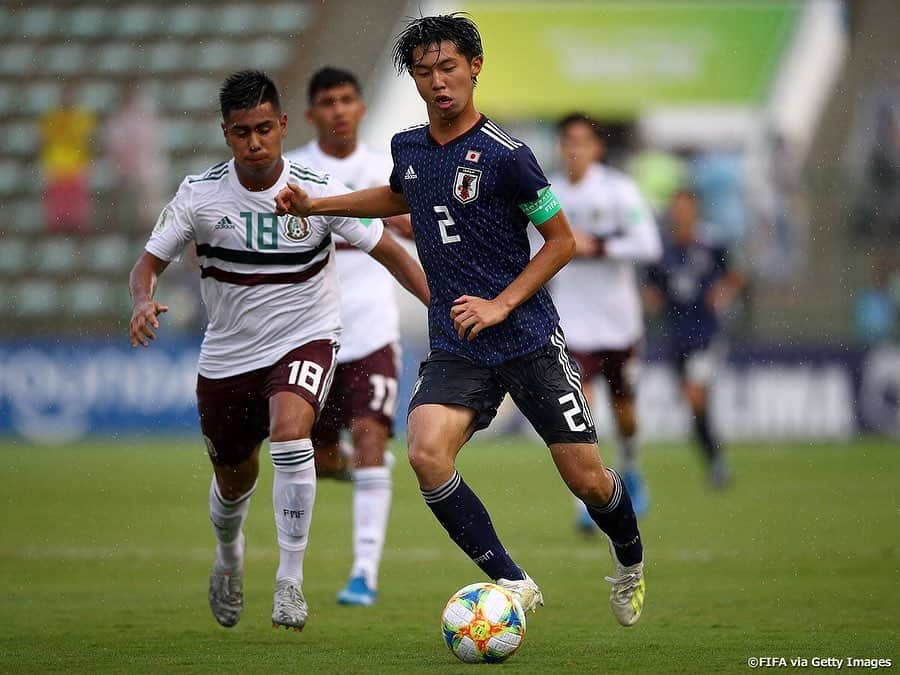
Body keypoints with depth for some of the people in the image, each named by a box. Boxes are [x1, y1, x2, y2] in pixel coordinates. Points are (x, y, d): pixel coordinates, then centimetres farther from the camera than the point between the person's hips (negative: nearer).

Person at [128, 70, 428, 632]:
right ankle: (229, 555, 52)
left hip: (306, 339, -2)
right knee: (234, 480, 15)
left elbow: (389, 251, -5)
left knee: (289, 434, -32)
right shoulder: (199, 195, -11)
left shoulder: (318, 193, -14)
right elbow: (150, 262, -4)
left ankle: (291, 581, -24)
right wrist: (144, 303, -27)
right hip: (228, 352, 3)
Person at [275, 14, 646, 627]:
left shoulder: (504, 156, -12)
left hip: (528, 340, -4)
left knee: (586, 480, 0)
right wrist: (315, 204, 24)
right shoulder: (408, 147, 5)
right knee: (427, 455, -23)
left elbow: (562, 241, -4)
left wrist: (500, 305, -13)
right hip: (456, 347, 4)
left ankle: (631, 564, 34)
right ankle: (511, 583, -11)